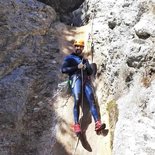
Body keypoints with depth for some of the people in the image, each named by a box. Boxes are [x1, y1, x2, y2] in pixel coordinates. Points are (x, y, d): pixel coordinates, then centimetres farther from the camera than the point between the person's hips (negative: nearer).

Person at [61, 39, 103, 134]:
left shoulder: (85, 60, 32)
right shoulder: (69, 57, 18)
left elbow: (91, 72, 23)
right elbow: (63, 69, 3)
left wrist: (86, 67, 1)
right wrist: (77, 67, -5)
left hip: (86, 80, 4)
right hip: (76, 78, -4)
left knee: (92, 100, -14)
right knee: (77, 100, -22)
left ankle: (97, 123, -25)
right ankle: (76, 124, -25)